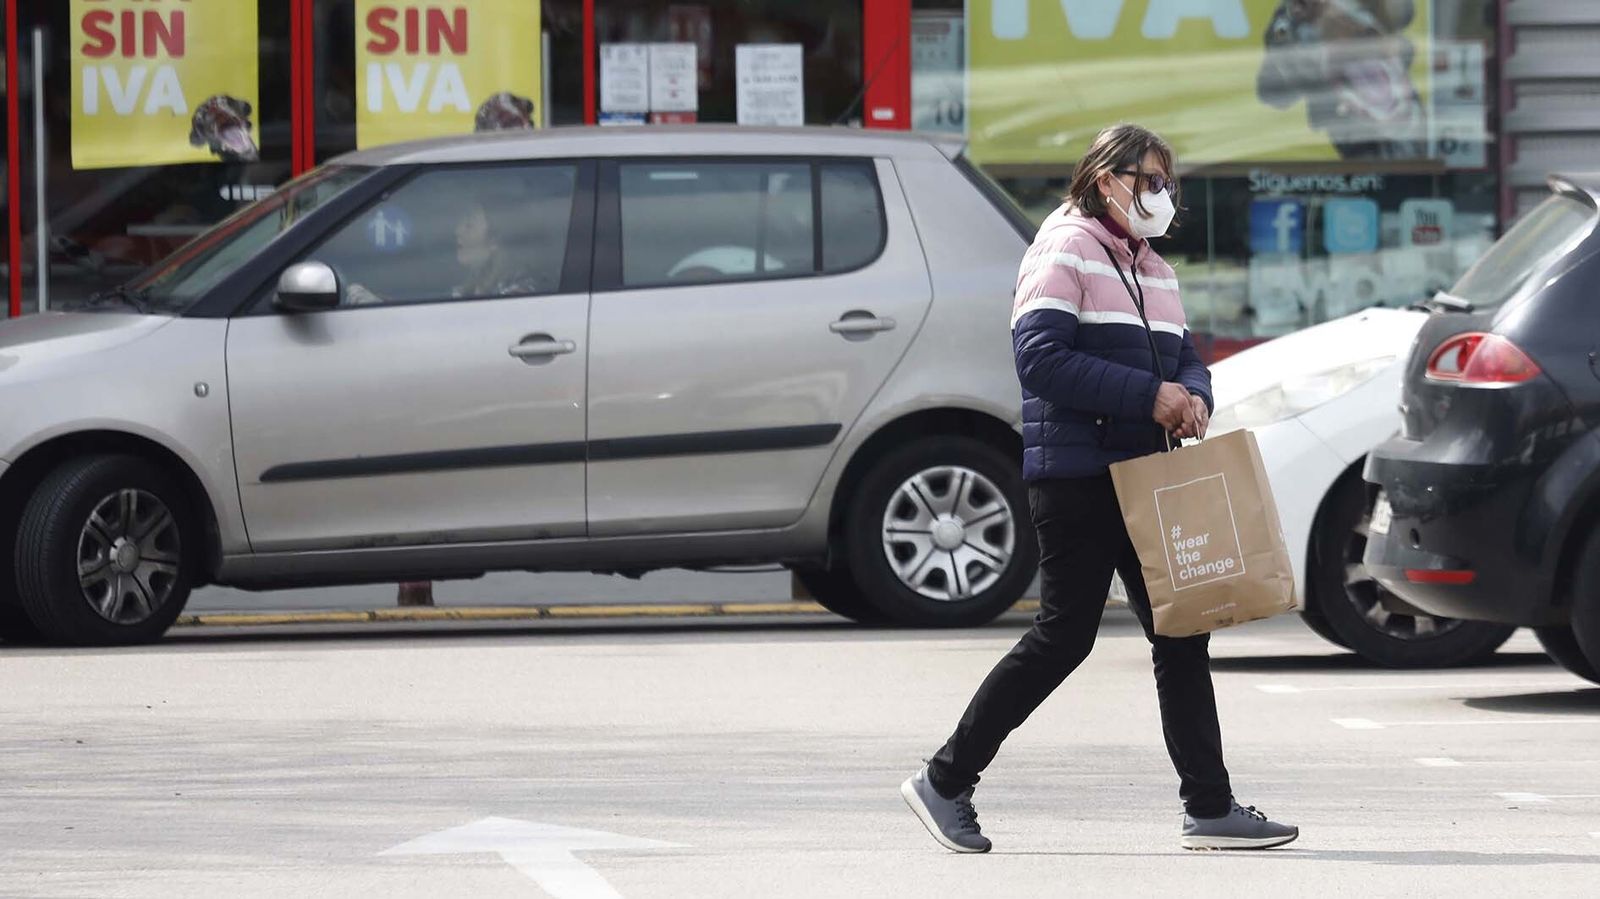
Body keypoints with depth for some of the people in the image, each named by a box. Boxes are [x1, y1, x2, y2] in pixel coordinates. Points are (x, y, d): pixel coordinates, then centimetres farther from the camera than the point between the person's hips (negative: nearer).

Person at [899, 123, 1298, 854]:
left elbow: (1185, 356, 20)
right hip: (1075, 474, -8)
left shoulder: (1154, 270, 20)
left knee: (1180, 635, 4)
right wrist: (1149, 396, -21)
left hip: (1143, 478, 8)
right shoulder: (1065, 252, -7)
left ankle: (1210, 807, 5)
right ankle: (945, 781, 5)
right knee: (1064, 636, -6)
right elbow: (1041, 356, -19)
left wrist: (1192, 398, -5)